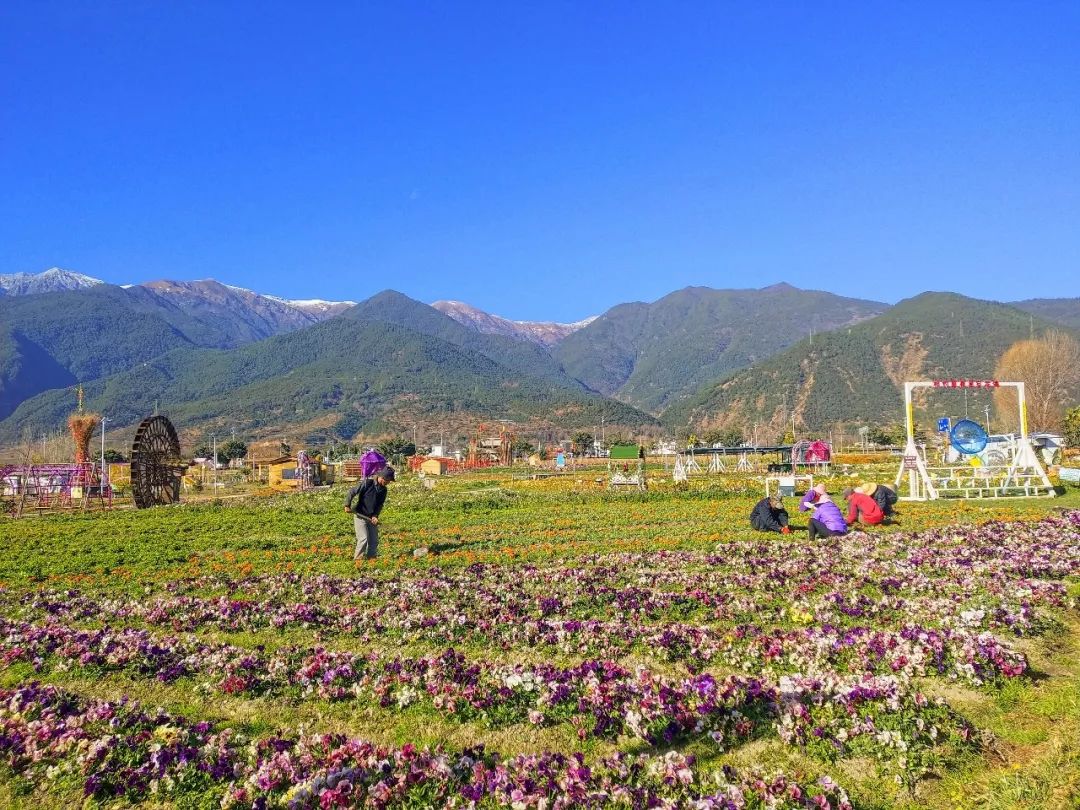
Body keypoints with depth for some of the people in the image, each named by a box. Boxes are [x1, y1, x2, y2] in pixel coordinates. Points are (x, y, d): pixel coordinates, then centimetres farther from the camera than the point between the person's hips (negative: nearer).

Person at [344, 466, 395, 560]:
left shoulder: (383, 490, 2)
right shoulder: (367, 483, -16)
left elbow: (380, 505, 6)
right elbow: (351, 492, -11)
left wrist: (375, 516, -10)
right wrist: (347, 505, -16)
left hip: (372, 517, 6)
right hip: (360, 516, -6)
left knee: (374, 540, 7)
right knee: (363, 539, -13)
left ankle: (371, 558, 18)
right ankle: (357, 559, -3)